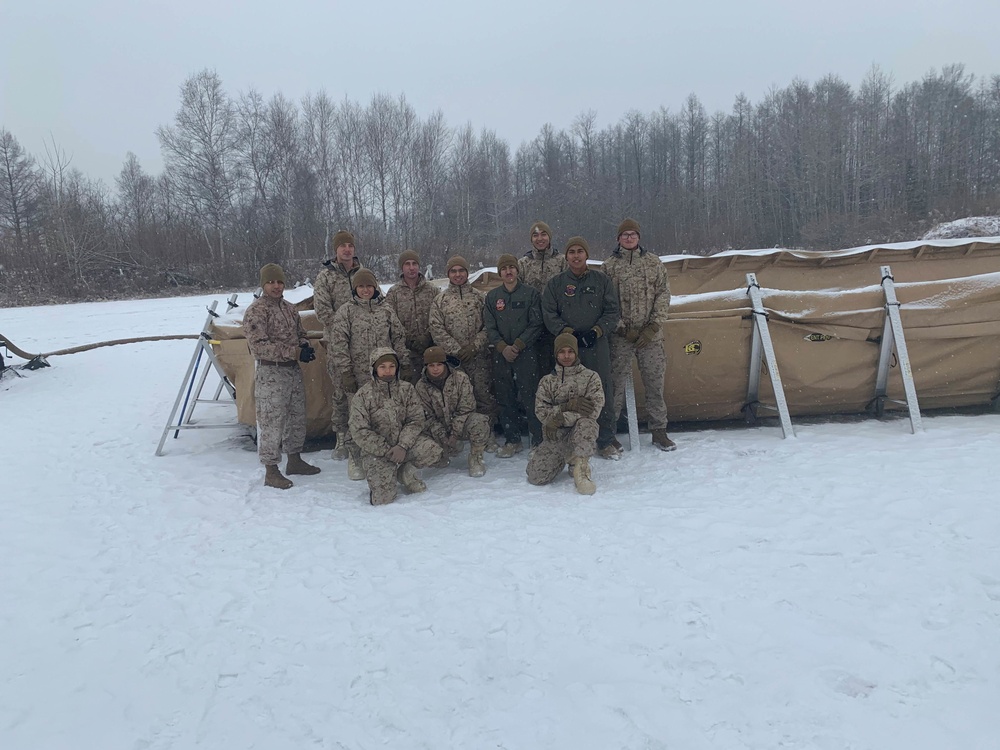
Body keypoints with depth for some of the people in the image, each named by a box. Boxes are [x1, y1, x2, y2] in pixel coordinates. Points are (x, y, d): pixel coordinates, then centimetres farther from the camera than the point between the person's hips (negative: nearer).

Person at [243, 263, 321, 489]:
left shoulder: (290, 308, 11)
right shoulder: (256, 311, -12)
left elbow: (300, 333, 22)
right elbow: (259, 347, -20)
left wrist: (305, 346, -3)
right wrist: (295, 352, -24)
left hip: (294, 371, 8)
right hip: (270, 374, -8)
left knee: (296, 418, 17)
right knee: (272, 422, -3)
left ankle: (294, 460, 33)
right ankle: (271, 472, 7)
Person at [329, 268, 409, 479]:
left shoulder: (386, 310, 12)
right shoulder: (345, 312, 2)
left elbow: (399, 339, 14)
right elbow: (338, 344, -4)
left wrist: (405, 365, 9)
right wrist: (345, 372, -10)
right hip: (357, 377, -3)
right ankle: (354, 459, 13)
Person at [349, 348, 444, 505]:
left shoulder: (407, 389, 1)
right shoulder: (363, 395, -7)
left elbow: (416, 420, -3)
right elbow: (359, 431, -11)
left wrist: (402, 446, -19)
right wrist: (386, 451, -18)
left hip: (404, 442, 3)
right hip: (376, 450, -2)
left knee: (433, 450, -27)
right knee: (382, 498, -19)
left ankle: (405, 472, 3)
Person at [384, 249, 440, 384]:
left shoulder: (432, 290, 7)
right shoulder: (393, 293, 4)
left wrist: (427, 336, -8)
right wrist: (408, 339, -11)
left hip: (430, 350, 1)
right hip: (406, 352, -1)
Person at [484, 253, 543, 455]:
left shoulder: (530, 293, 3)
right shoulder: (492, 296, 11)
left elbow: (536, 324, -3)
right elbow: (490, 327, 7)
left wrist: (518, 345, -12)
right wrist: (503, 347, -9)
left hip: (526, 353, -3)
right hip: (501, 354, 3)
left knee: (529, 397, -7)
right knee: (506, 399, 6)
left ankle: (538, 440, 2)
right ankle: (513, 440, 16)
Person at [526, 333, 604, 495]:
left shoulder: (591, 377, 5)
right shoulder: (547, 381, 12)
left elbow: (594, 410, -9)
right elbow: (540, 412, -1)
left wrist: (561, 418, -16)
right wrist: (567, 406, -16)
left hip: (580, 434, -3)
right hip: (554, 436, 3)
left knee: (586, 423, -37)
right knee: (535, 477, -15)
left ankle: (580, 468, -20)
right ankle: (564, 458, 15)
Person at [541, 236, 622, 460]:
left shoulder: (601, 280, 8)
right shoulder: (555, 283, 9)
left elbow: (612, 312, 6)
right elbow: (549, 315, 4)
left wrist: (596, 331, -9)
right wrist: (568, 332, -10)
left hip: (597, 345, 0)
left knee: (602, 392, 0)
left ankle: (606, 441, 10)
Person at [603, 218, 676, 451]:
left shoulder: (653, 262, 7)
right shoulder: (609, 266, 3)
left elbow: (663, 294, 3)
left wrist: (653, 327, -6)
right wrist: (623, 328, -9)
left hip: (650, 335, 2)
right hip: (620, 336, -1)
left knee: (655, 382, 6)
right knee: (616, 382, 0)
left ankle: (659, 431, 17)